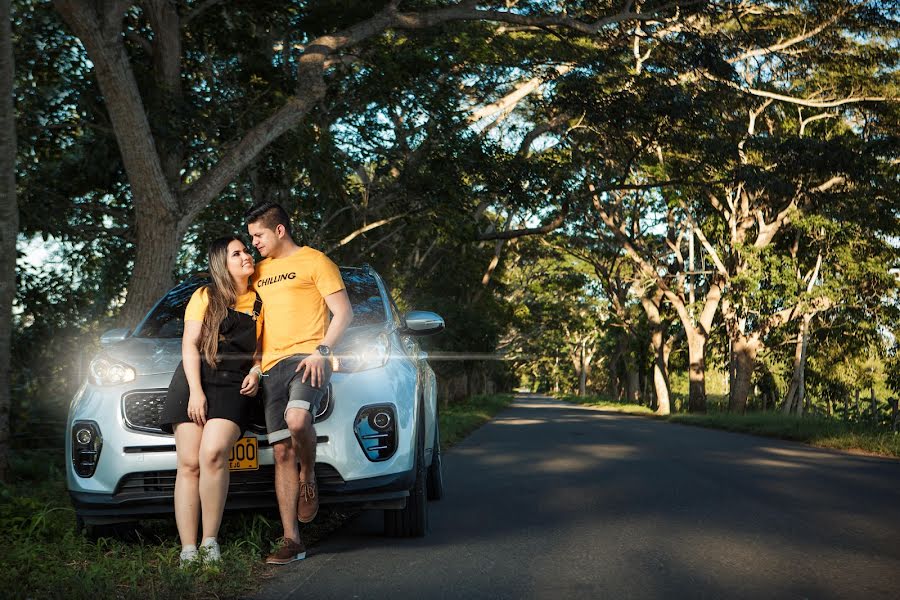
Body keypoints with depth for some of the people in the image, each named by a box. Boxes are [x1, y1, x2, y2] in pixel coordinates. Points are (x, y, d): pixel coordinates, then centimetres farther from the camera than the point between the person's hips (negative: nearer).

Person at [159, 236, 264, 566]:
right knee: (189, 464, -9)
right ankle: (188, 551, -10)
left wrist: (256, 371, 2)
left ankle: (210, 542, -18)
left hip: (234, 387, 0)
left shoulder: (259, 303, 16)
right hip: (196, 381, 0)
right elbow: (189, 344, 2)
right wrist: (196, 390, -10)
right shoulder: (205, 297, 9)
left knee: (212, 453, -24)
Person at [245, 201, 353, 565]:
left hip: (308, 359, -6)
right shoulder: (259, 272, 23)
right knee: (282, 452, -1)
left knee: (297, 418, -34)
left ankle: (309, 477, -5)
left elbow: (343, 312, -2)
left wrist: (322, 351, -15)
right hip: (272, 366, 6)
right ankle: (291, 540, 0)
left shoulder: (314, 261, 4)